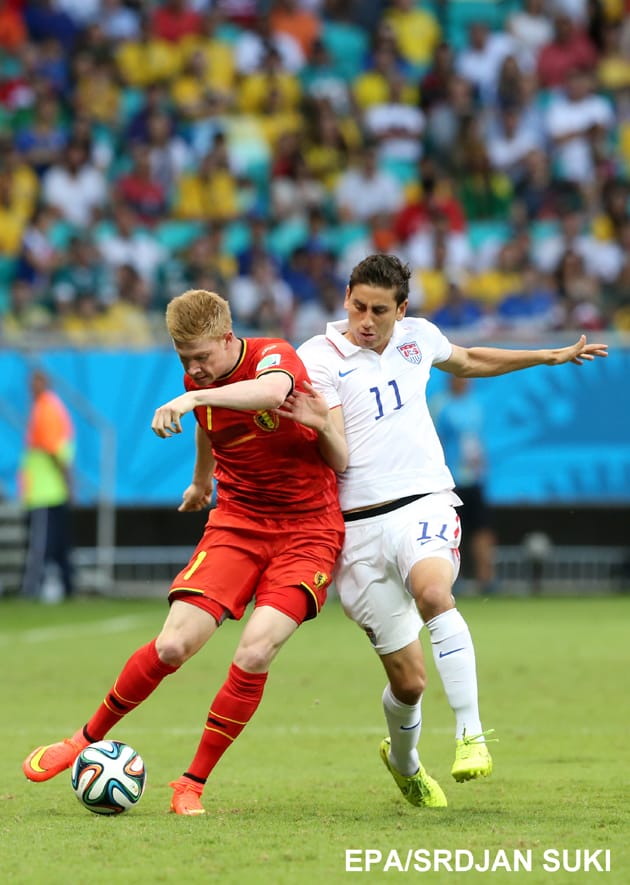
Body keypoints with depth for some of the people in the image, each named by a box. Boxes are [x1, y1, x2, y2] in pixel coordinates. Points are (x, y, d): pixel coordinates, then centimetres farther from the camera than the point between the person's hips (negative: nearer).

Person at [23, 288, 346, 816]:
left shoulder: (275, 356, -16)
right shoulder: (199, 384, 3)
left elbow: (273, 391, -42)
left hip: (308, 529, -4)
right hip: (237, 520, 4)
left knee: (256, 650, -23)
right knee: (174, 644, -12)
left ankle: (193, 785, -6)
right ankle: (88, 740, 11)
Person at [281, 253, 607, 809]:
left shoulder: (418, 336, 9)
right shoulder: (318, 358, -5)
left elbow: (468, 362, 32)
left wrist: (552, 356, 38)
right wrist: (318, 426, -34)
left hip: (424, 503, 2)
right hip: (358, 525, -2)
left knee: (432, 591, -36)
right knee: (408, 680, -1)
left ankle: (471, 734, -30)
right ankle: (403, 760, 33)